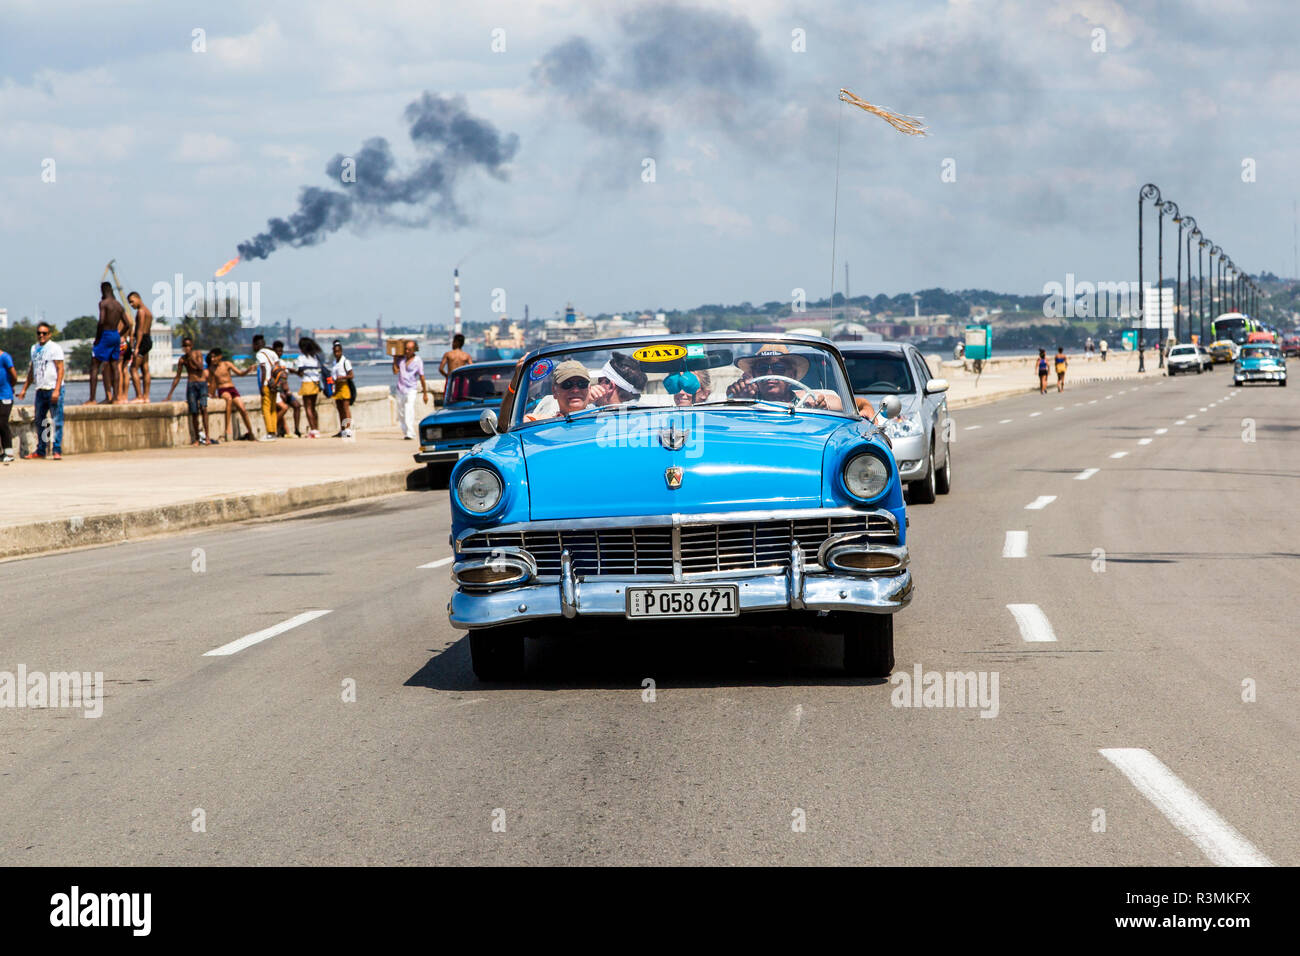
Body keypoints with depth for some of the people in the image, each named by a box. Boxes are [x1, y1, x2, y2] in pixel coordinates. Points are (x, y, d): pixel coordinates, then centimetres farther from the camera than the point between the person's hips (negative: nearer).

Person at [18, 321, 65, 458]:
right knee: (40, 421, 7)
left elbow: (60, 369, -8)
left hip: (53, 389, -6)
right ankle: (40, 450, 13)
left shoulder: (55, 348, -4)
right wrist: (24, 389, 21)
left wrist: (57, 390, -16)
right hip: (40, 389, 6)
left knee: (56, 421, -6)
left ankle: (57, 450, -5)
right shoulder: (34, 348, 15)